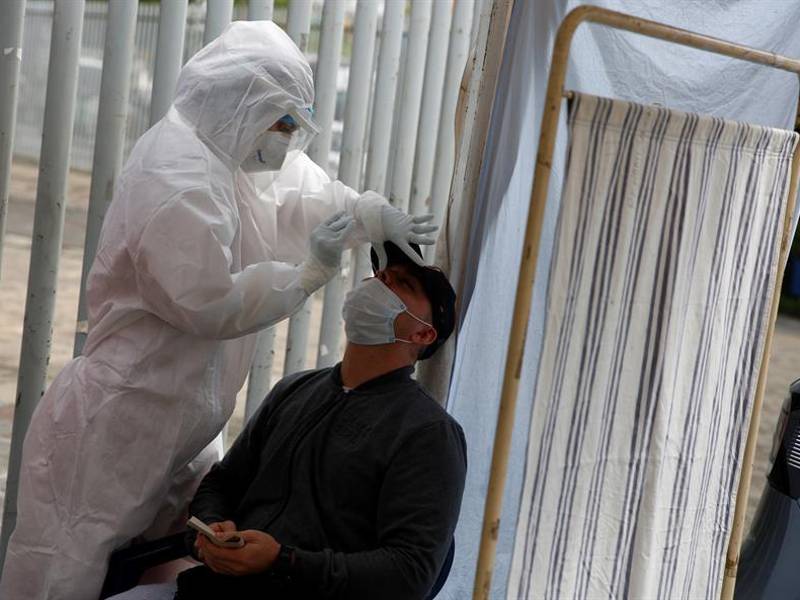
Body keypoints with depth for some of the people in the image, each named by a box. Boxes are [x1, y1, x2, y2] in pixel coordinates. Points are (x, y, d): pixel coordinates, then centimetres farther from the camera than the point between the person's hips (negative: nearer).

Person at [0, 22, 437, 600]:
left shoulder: (223, 157, 9)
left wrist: (376, 216, 8)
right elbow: (211, 304, -25)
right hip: (111, 428, -10)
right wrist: (310, 270, -19)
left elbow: (298, 191, 22)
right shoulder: (177, 180, -22)